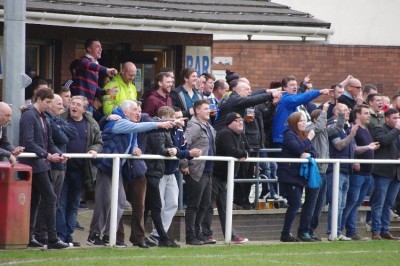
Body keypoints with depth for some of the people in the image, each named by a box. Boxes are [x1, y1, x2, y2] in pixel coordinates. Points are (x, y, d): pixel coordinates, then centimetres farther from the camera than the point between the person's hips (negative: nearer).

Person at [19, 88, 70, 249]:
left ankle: (29, 237, 13)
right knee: (50, 198, -11)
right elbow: (28, 143, -20)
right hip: (34, 163, -9)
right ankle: (53, 239, -11)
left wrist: (58, 154, 1)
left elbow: (48, 142, 19)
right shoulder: (29, 116, -12)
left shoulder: (43, 118, 16)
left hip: (40, 164, 9)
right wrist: (47, 155, -22)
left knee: (34, 200, 10)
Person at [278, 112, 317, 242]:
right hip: (289, 175, -9)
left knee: (294, 205, 11)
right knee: (295, 204, -13)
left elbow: (314, 152, 12)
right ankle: (285, 234, -9)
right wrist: (309, 139, -11)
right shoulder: (289, 134, -8)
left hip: (299, 175, 9)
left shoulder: (304, 135, 18)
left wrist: (308, 154, -11)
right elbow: (298, 149, -23)